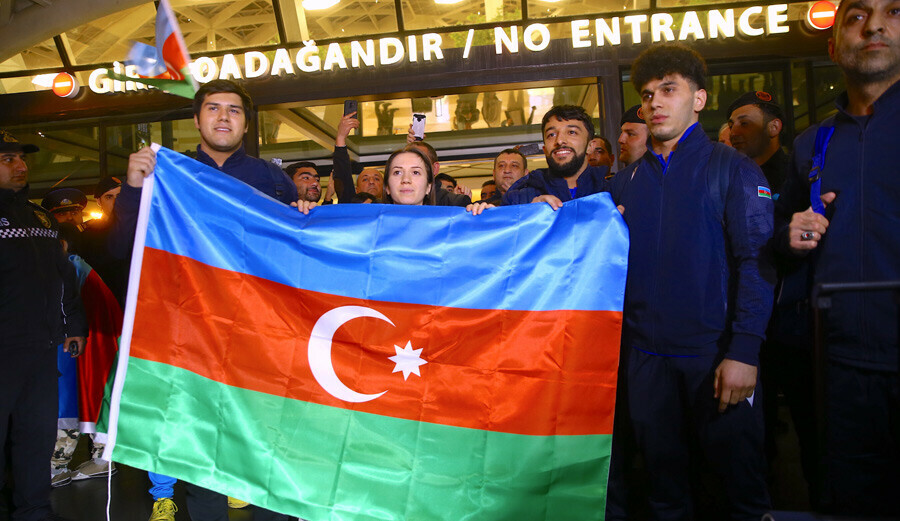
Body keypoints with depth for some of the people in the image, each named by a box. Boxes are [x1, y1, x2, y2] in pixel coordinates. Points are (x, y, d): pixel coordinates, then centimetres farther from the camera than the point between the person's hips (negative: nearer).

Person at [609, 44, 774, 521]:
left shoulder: (732, 169, -2)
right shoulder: (626, 181, 11)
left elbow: (756, 262, -10)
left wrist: (744, 352, -17)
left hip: (716, 352, -3)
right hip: (645, 353, 4)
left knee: (737, 470, 10)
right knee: (664, 471, 16)